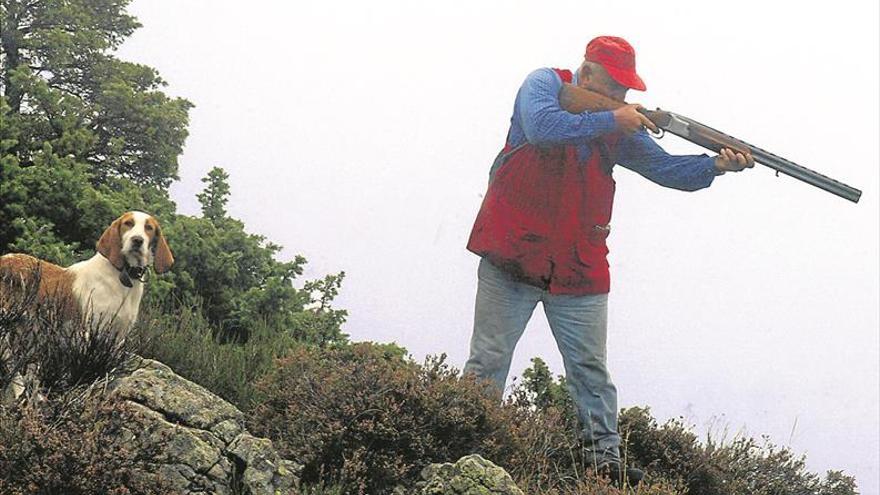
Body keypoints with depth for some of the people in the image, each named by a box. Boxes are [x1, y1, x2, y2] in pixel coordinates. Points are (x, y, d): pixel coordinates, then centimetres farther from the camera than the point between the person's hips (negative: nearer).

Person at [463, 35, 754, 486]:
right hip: (512, 254, -4)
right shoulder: (544, 84, -3)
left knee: (591, 369, 4)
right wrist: (610, 120, -21)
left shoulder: (622, 125, 9)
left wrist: (716, 166, -14)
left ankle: (606, 458, 6)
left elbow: (664, 167, 3)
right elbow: (542, 127, -23)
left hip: (579, 267, 4)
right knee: (489, 362, 1)